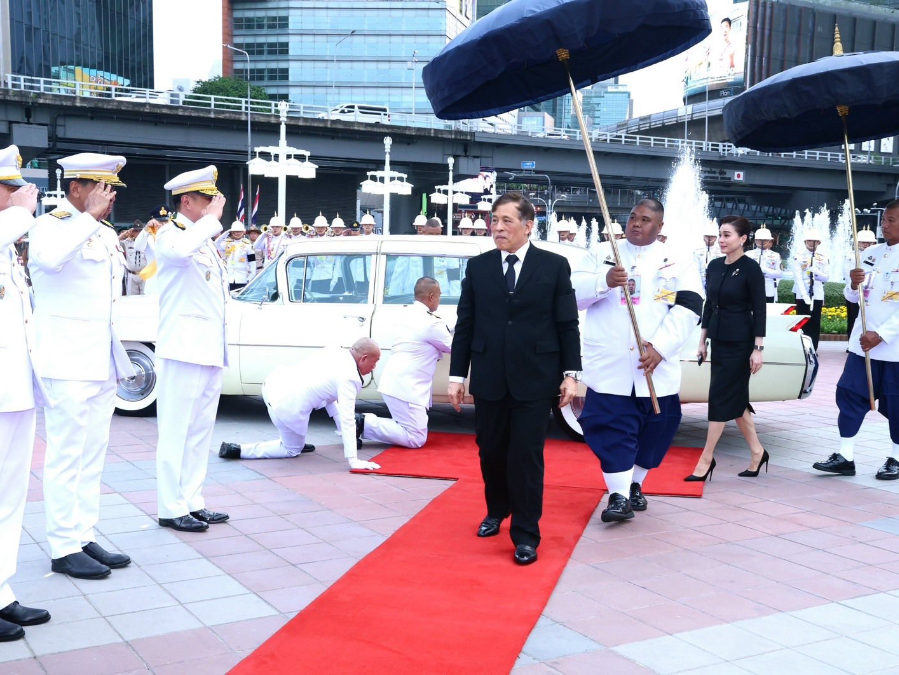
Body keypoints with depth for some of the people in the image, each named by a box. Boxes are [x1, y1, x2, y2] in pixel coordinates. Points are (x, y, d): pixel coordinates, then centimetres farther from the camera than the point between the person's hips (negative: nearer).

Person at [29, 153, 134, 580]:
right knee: (66, 456, -3)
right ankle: (64, 548, 4)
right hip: (68, 361, -8)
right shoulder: (51, 225, -8)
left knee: (92, 456, 12)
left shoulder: (106, 234, 17)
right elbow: (48, 257, -34)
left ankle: (85, 538, 20)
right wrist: (89, 216, -24)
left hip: (103, 362, 8)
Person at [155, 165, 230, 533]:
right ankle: (171, 508, 3)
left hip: (211, 351, 9)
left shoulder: (205, 240, 20)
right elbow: (180, 250, -33)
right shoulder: (170, 234, -7)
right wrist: (212, 218, -20)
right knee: (175, 432, -3)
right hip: (183, 350, -9)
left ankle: (193, 502, 19)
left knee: (200, 432, 12)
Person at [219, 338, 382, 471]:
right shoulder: (349, 379, -12)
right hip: (287, 407, -8)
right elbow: (347, 419, -18)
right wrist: (353, 461, -19)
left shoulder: (333, 351, 11)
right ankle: (238, 449, 4)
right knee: (292, 450, 17)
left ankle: (294, 441, 34)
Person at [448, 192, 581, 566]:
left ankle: (526, 535, 10)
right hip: (488, 378, 3)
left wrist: (570, 373, -3)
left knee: (526, 457, -1)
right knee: (491, 451, 13)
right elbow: (464, 324, 6)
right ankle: (497, 511, 37)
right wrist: (457, 374, 4)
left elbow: (568, 324, 1)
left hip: (534, 379, -3)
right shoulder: (477, 266, 5)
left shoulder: (554, 266, 0)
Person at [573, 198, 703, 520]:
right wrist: (603, 281, -20)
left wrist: (660, 347, -17)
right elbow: (572, 294, 0)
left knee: (654, 429, 10)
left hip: (656, 368, 1)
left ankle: (635, 484, 30)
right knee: (611, 429, -6)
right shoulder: (600, 253, 9)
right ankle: (618, 495, 0)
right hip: (609, 365, -1)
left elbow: (688, 309, -4)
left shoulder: (678, 262, 7)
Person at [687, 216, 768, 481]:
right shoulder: (714, 266, 7)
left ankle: (706, 459, 3)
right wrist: (702, 340, 12)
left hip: (739, 342, -7)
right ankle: (757, 452, 25)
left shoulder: (751, 268, -12)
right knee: (736, 399, 12)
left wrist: (758, 349, -15)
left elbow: (759, 310, -12)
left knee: (721, 398, -4)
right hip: (718, 339, 7)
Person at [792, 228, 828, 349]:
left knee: (815, 324, 4)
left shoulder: (823, 259, 8)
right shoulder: (798, 258, -1)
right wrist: (805, 296, -18)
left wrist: (816, 271, -17)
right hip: (802, 296, -2)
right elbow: (798, 278, -9)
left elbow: (826, 277, 4)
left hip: (817, 296, 2)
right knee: (802, 323, 1)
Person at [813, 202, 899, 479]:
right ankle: (845, 457, 8)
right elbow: (853, 297, 14)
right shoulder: (870, 253, 9)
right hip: (863, 342, 6)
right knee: (849, 394, 2)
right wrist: (854, 284, -8)